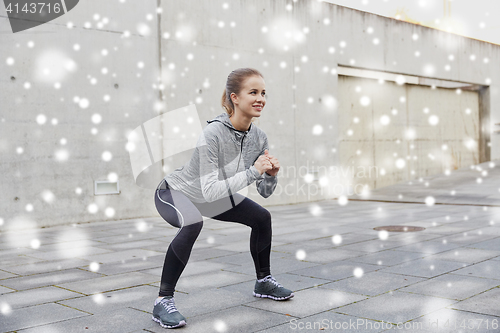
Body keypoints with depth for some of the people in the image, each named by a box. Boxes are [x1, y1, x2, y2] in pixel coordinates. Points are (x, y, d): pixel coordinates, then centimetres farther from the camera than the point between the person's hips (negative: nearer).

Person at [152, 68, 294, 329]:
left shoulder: (258, 137, -14)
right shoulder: (212, 134, -35)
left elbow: (264, 192, -6)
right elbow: (209, 190, -39)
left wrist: (271, 175, -27)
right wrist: (252, 171, -42)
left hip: (212, 196, 8)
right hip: (175, 192, -7)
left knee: (262, 217, 4)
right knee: (193, 224, -37)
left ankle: (263, 281, 25)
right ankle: (163, 302, -25)